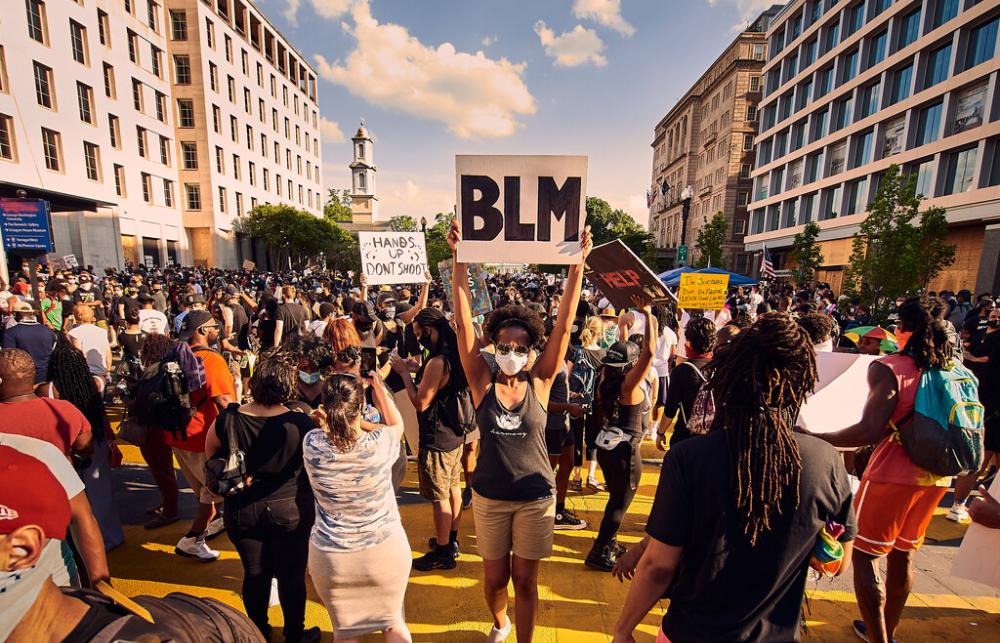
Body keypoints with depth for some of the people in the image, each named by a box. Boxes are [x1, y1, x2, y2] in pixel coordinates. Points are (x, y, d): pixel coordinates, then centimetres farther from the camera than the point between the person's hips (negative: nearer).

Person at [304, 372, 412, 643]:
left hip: (331, 556, 2)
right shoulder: (380, 443, -24)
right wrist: (379, 387, 5)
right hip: (385, 550, -1)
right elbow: (397, 424, 2)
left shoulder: (312, 444, -20)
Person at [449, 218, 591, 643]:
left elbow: (564, 325, -17)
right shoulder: (482, 382, -12)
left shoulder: (539, 381, -11)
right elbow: (463, 323, -19)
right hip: (489, 496, 1)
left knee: (525, 581, 14)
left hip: (535, 497, -1)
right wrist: (460, 260, -25)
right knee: (495, 578, 19)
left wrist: (578, 264, -22)